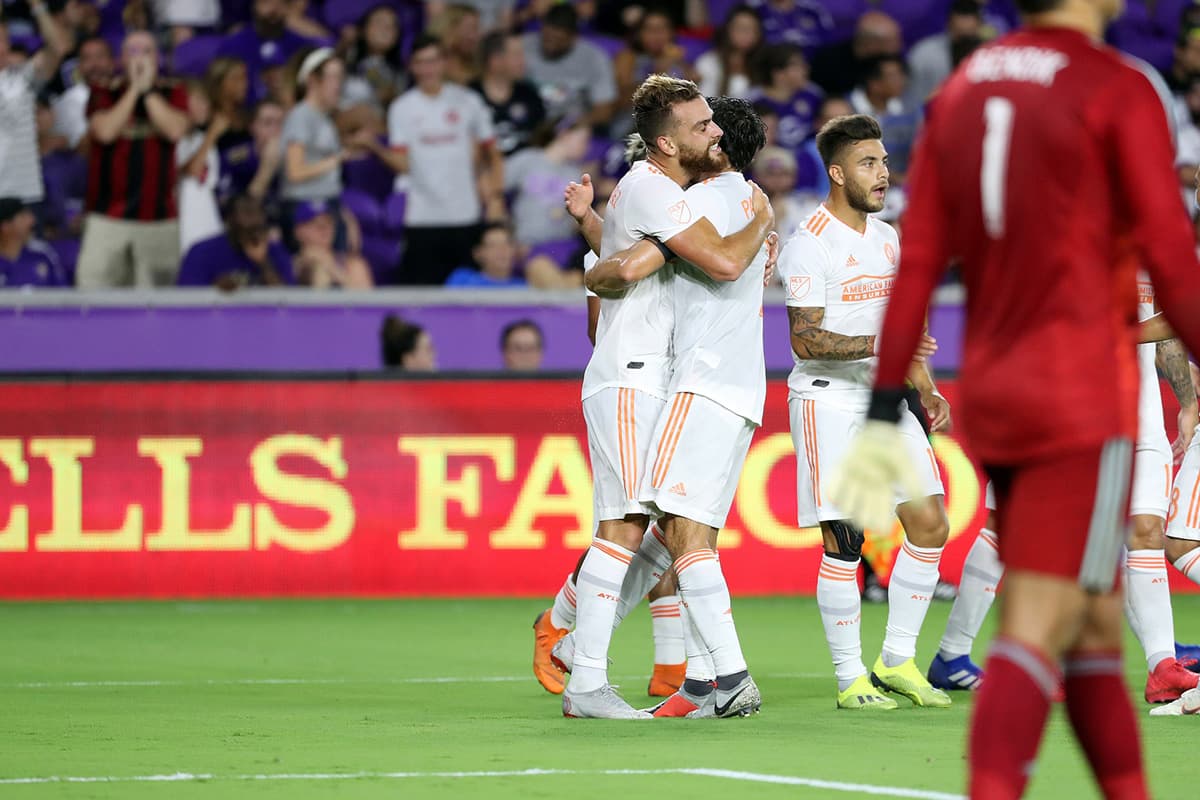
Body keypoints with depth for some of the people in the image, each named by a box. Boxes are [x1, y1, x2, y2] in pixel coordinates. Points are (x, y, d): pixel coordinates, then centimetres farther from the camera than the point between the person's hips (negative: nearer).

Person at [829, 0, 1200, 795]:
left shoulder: (961, 89, 10)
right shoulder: (1121, 90, -8)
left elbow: (916, 266, 9)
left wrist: (883, 417, 10)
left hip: (990, 394, 7)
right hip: (1085, 400, -7)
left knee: (1097, 626, 14)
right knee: (1037, 632, -11)